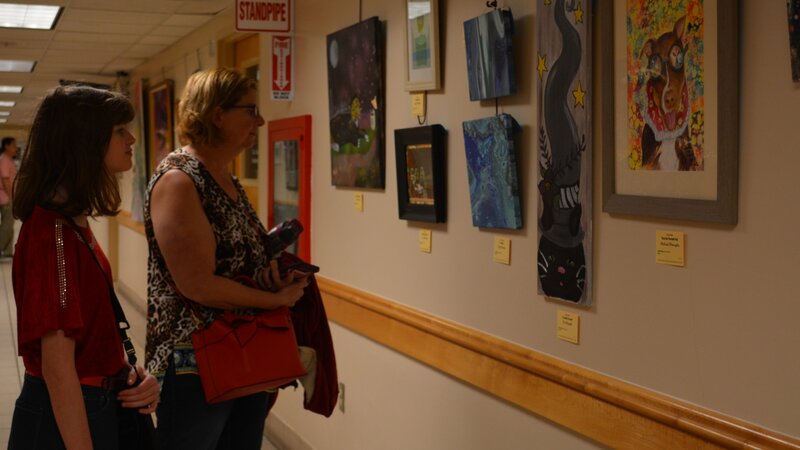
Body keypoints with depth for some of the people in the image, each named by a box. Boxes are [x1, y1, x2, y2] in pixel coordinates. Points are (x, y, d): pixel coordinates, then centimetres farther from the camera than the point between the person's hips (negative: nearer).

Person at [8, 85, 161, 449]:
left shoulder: (73, 221, 6)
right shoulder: (52, 230, -22)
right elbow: (57, 365, -25)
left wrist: (129, 372, -4)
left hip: (94, 405, 9)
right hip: (65, 419, -9)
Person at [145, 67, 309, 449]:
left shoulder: (229, 181, 11)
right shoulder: (178, 179, -15)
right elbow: (197, 285, -22)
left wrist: (273, 269, 1)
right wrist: (277, 299, -14)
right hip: (195, 365, -8)